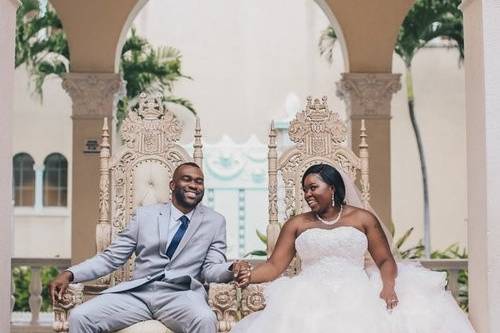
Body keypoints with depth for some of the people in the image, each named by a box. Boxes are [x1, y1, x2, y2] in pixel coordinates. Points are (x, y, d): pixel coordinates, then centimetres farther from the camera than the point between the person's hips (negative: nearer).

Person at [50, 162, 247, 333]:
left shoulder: (215, 222, 13)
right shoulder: (145, 215, 15)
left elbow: (210, 268, 5)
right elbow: (112, 257, 13)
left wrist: (232, 269, -19)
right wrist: (70, 274, -1)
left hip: (180, 294, -1)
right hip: (136, 292, 2)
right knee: (79, 316, -21)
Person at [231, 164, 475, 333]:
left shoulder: (363, 219, 14)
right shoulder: (296, 225, 16)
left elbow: (385, 260, 8)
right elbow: (275, 266, 8)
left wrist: (389, 285, -13)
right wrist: (250, 276, -12)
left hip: (358, 295, 0)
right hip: (312, 297, 0)